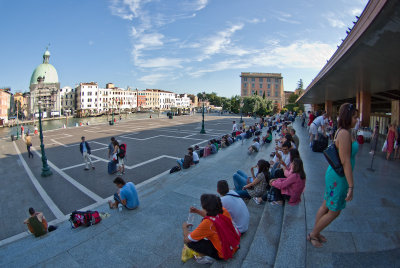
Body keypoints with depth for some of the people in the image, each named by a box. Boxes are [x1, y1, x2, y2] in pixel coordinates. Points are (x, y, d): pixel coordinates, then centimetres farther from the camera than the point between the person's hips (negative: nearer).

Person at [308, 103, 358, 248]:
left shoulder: (342, 132, 8)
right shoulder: (344, 133, -23)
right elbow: (345, 161, -25)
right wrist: (351, 186, -22)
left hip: (335, 174, 9)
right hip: (339, 177, -9)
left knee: (326, 206, 20)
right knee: (334, 212, 7)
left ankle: (315, 233, 37)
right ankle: (313, 234, 26)